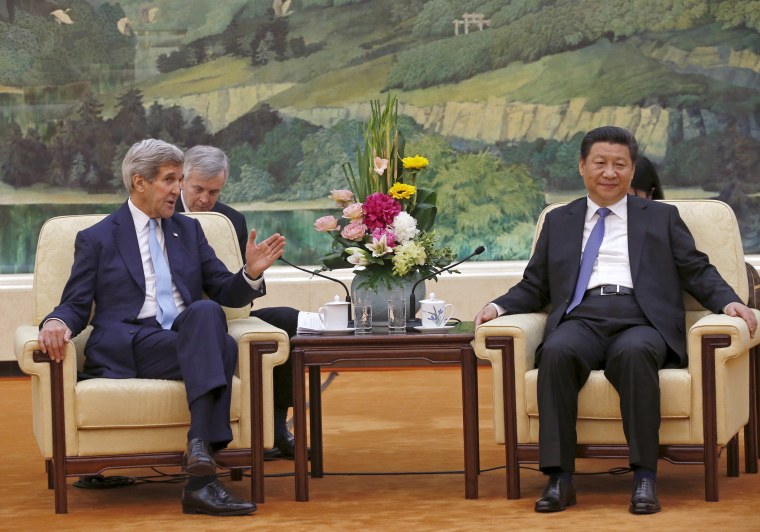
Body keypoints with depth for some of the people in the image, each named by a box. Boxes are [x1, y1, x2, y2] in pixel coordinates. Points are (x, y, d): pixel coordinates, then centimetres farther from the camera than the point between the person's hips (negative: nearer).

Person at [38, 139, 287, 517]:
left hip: (190, 342, 4)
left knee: (208, 317, -34)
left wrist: (251, 272, -4)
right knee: (206, 315, -33)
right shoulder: (97, 239, 13)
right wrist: (56, 322, -15)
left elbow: (227, 294, 19)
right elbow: (75, 305, 9)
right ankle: (201, 466, -45)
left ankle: (200, 481, -44)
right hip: (127, 350, -4)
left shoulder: (188, 230, 23)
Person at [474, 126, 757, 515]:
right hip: (581, 319, 1)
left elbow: (698, 272, 15)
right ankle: (559, 479, -34)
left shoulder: (661, 218, 23)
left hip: (640, 321, -1)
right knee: (557, 352, -35)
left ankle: (645, 477, -37)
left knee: (634, 353, -38)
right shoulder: (558, 222, 26)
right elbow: (534, 287, 23)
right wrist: (498, 306, 3)